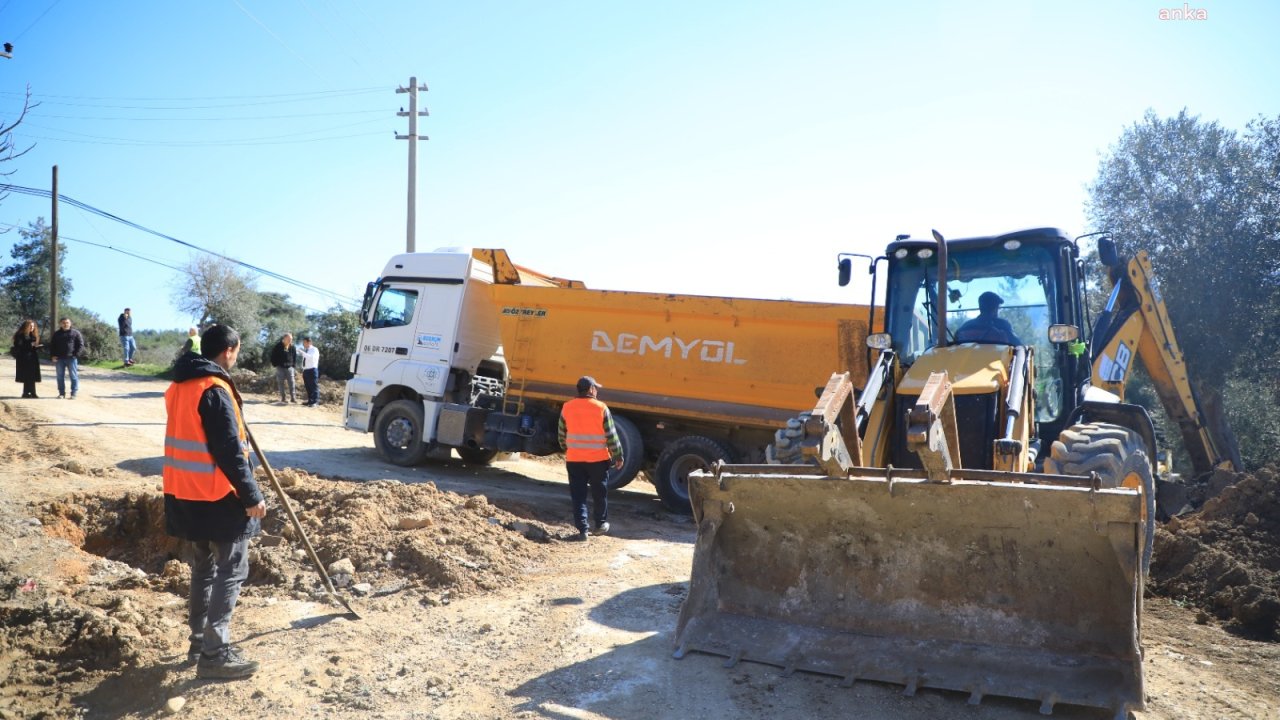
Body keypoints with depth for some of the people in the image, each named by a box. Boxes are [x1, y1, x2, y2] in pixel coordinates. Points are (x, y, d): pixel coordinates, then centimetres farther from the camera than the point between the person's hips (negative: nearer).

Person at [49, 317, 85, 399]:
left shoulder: (75, 333, 2)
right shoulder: (56, 334, 12)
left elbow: (81, 345, 0)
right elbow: (51, 345, 17)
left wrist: (76, 355, -11)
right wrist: (53, 355, 3)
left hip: (71, 358, -3)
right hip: (59, 359, 3)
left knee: (74, 376, -3)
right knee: (60, 376, 6)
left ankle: (73, 393, 1)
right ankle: (61, 393, 13)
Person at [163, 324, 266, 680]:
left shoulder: (179, 387, 10)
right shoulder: (216, 391, -19)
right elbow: (229, 451, -22)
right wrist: (252, 495, -18)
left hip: (186, 494, 9)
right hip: (217, 497, -9)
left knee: (204, 567, 19)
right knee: (231, 571, -2)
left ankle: (200, 641, 27)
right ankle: (215, 653, 0)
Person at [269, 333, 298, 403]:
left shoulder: (292, 347, 4)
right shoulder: (278, 346, -6)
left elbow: (295, 356, 16)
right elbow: (273, 355, -1)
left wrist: (294, 364, 8)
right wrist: (274, 364, -4)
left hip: (289, 367, 2)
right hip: (280, 367, -2)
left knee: (291, 382, -4)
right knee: (281, 383, 2)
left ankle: (293, 398, -3)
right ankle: (283, 398, 6)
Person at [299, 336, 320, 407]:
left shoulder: (314, 349, -7)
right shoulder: (305, 350, 16)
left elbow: (312, 357, -27)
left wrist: (302, 352, -31)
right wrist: (303, 371, 19)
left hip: (312, 370, -8)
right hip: (305, 370, 8)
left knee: (314, 386, -8)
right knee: (307, 387, 11)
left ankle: (315, 402, -9)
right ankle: (310, 401, 18)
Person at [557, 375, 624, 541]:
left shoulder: (567, 408, -1)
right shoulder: (601, 408, -9)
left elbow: (562, 435, 9)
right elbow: (611, 436, -6)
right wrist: (618, 456, 3)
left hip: (574, 459, 2)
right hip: (598, 459, -1)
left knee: (578, 495, 5)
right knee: (599, 493, 16)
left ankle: (583, 529, 1)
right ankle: (601, 524, 28)